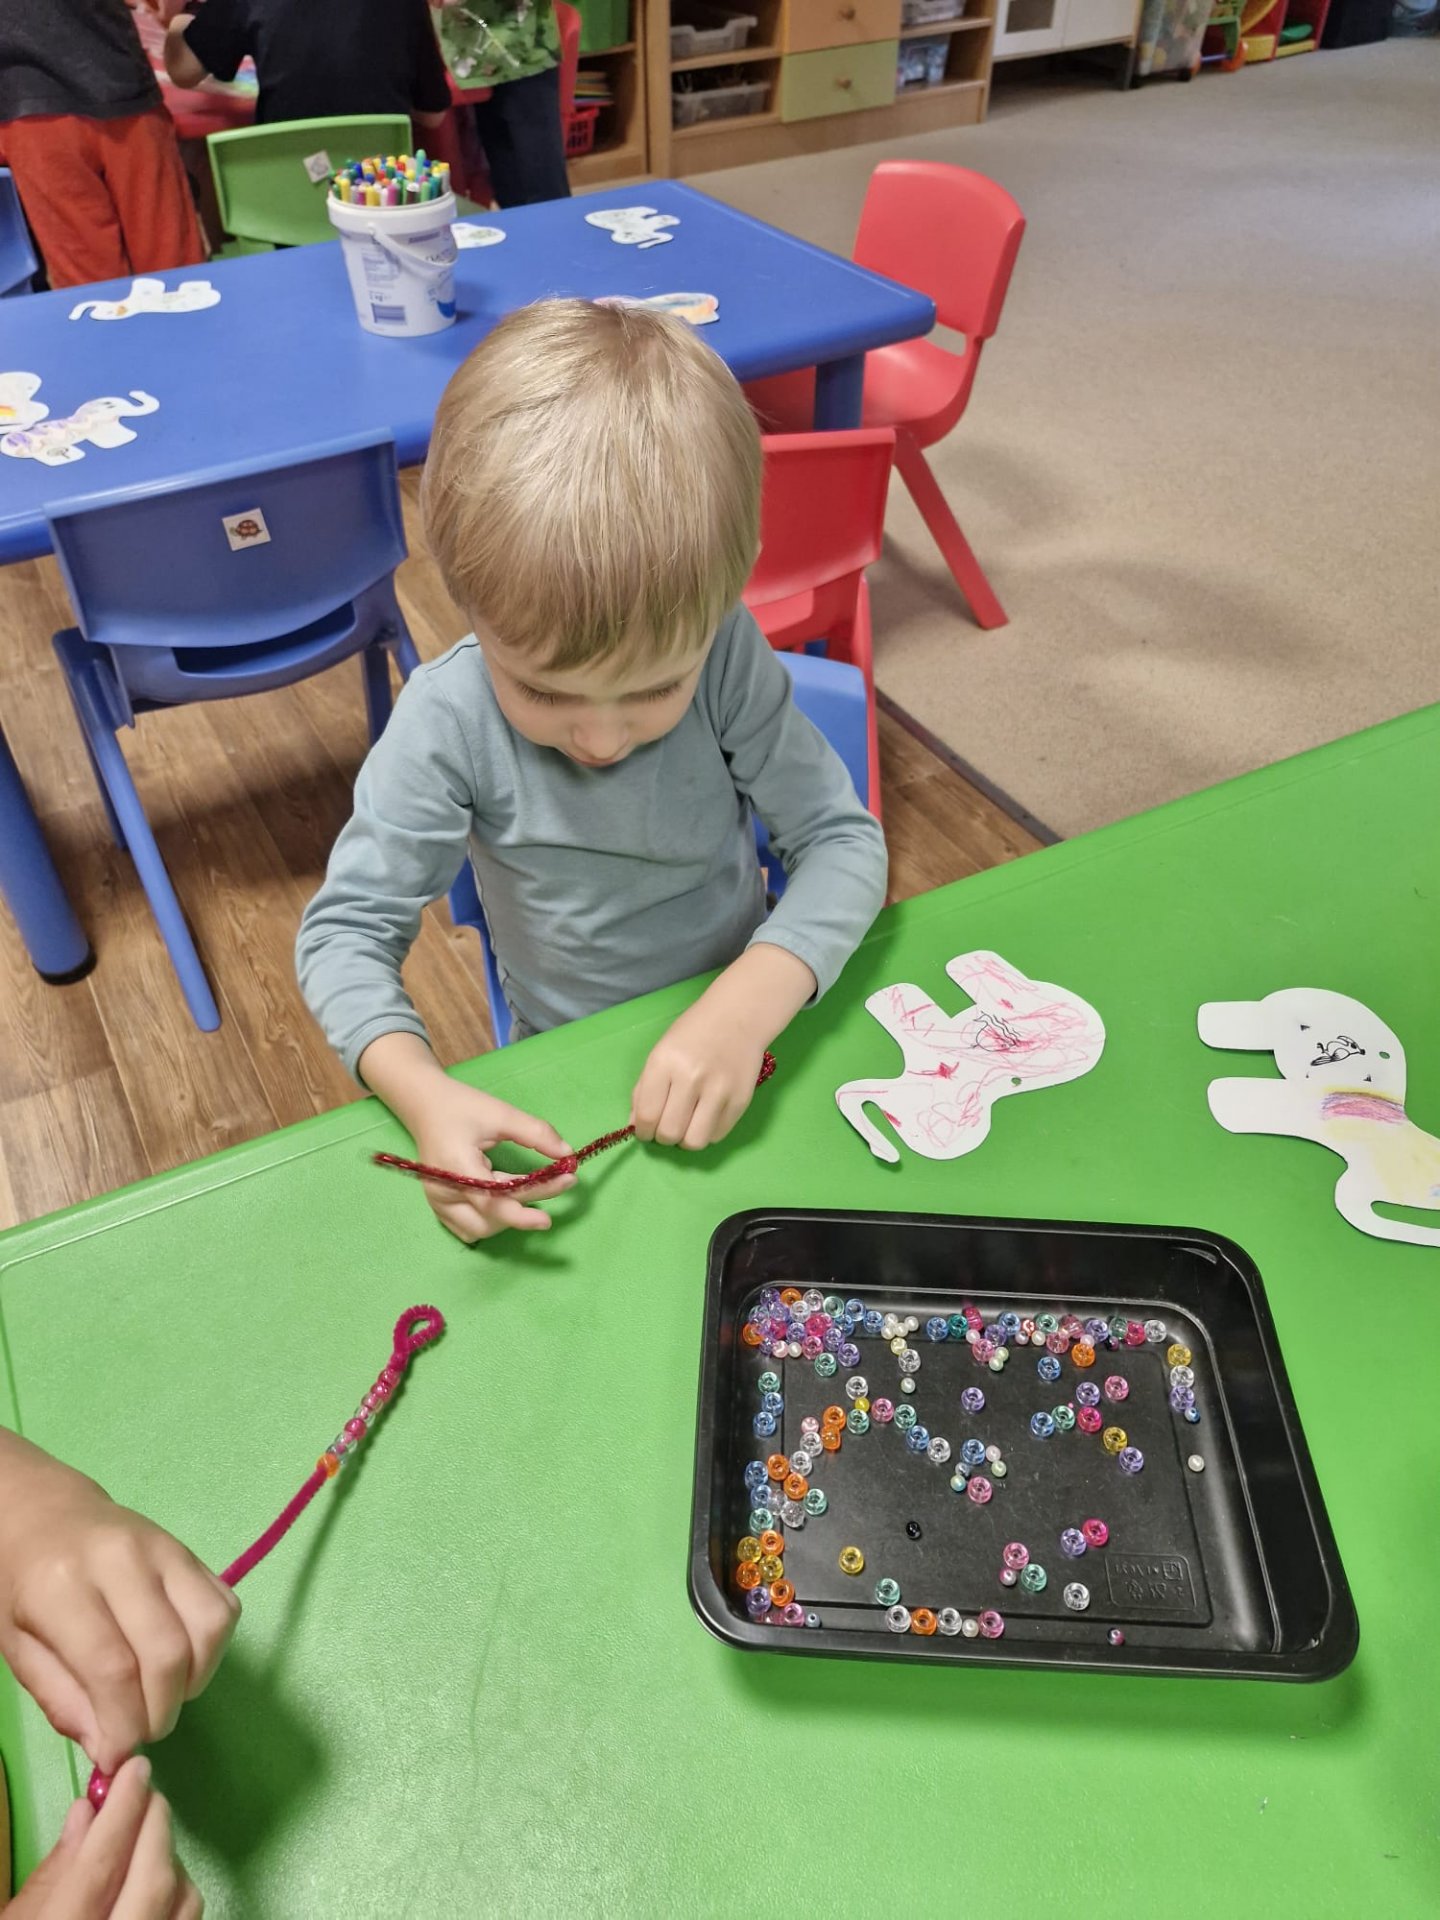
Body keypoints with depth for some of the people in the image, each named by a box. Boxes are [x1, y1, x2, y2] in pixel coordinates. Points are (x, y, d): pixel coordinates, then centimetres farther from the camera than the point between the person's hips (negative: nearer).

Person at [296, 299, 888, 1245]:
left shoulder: (729, 657, -18)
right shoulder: (451, 719, -21)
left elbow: (843, 839, -15)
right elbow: (346, 927, -16)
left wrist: (744, 1011, -33)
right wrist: (424, 1095, -34)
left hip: (738, 1035, 2)